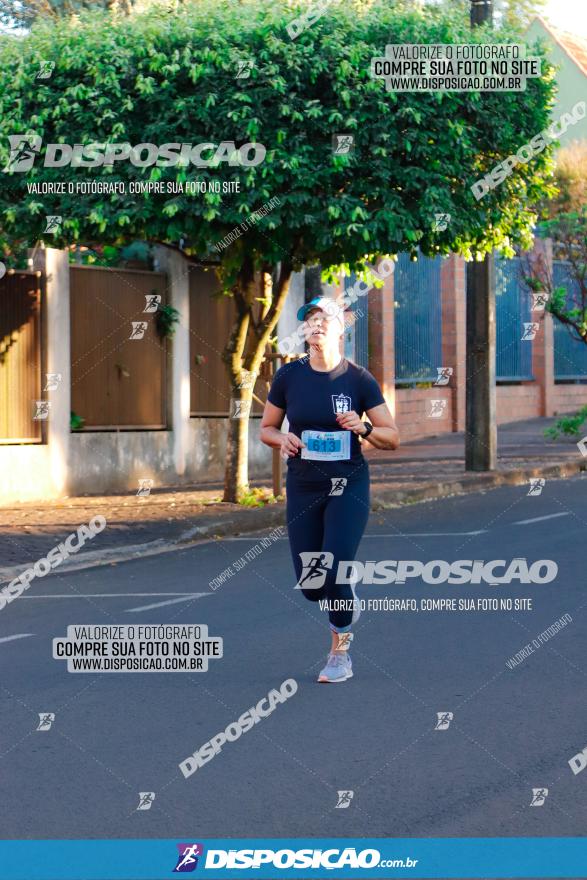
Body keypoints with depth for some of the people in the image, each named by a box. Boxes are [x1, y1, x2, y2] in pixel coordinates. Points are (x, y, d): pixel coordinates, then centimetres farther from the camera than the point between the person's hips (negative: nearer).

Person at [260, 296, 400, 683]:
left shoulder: (358, 379, -6)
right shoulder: (289, 376, -2)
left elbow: (393, 438, -2)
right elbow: (266, 429, 9)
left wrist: (364, 428, -21)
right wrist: (282, 439, -12)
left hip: (348, 486, -2)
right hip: (303, 488, 3)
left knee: (335, 572, -15)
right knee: (310, 585, 2)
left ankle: (340, 655, 7)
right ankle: (348, 600, 38)